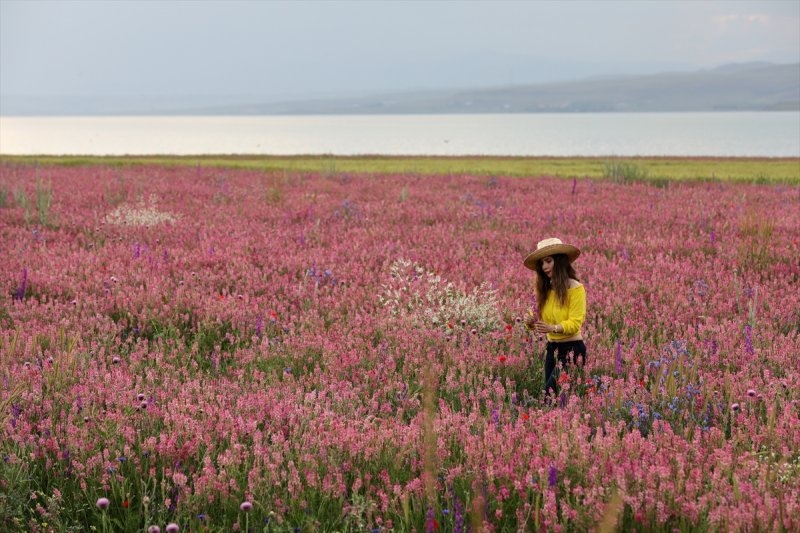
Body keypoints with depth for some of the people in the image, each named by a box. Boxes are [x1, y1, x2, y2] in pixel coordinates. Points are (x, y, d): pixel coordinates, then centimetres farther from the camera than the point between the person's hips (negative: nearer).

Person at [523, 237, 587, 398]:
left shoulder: (575, 288, -12)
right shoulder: (544, 289, 8)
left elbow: (575, 323, -18)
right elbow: (540, 319, 7)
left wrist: (553, 328, -35)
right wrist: (531, 322, -16)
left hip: (572, 349, -7)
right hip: (551, 348, 7)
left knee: (549, 395, -14)